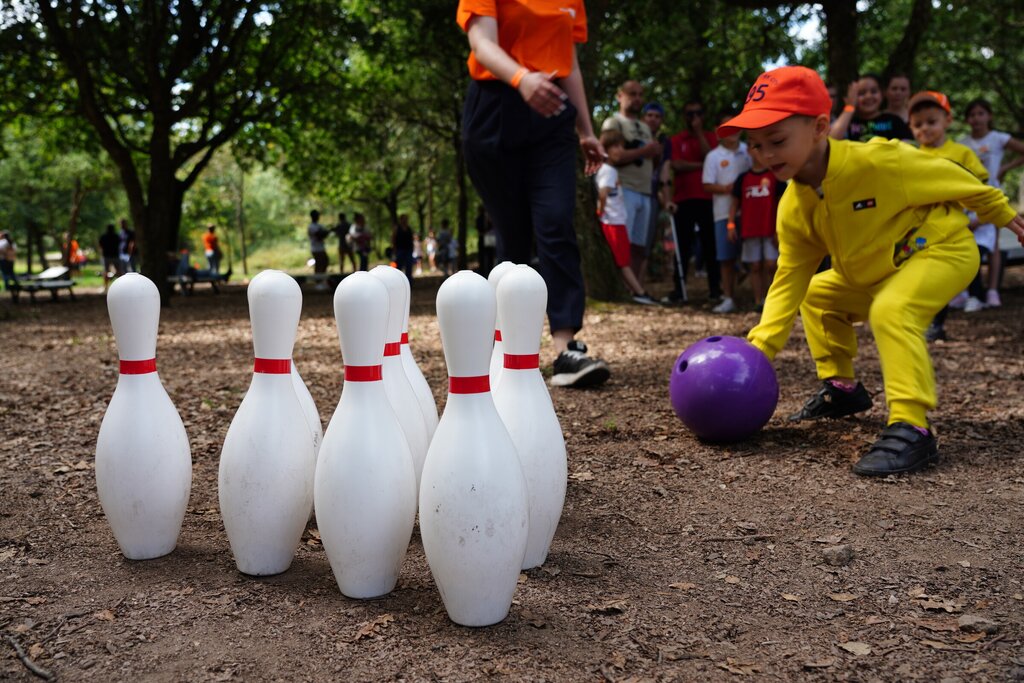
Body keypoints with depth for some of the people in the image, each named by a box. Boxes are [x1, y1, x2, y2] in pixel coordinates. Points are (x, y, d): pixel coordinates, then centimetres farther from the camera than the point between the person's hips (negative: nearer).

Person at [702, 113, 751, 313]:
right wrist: (726, 188, -17)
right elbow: (707, 185, -2)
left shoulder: (748, 152, 9)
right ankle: (728, 298, 8)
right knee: (727, 258, 1)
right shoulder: (713, 156, 3)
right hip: (725, 212, -1)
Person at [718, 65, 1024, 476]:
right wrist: (760, 345, -17)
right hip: (878, 273, 8)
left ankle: (911, 428, -32)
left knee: (891, 311, -33)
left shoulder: (876, 161, -30)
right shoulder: (792, 209, -11)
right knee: (816, 294, 14)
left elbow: (948, 177, -15)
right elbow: (789, 281, -7)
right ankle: (841, 388, 24)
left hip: (944, 247, -8)